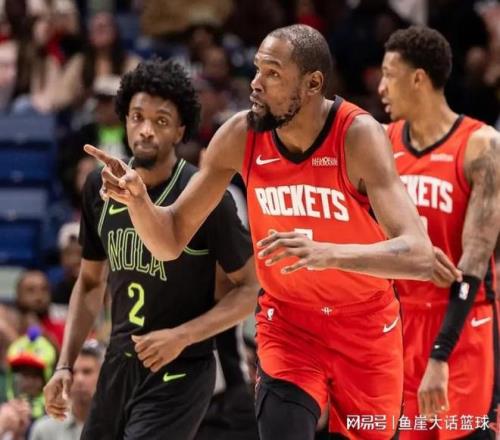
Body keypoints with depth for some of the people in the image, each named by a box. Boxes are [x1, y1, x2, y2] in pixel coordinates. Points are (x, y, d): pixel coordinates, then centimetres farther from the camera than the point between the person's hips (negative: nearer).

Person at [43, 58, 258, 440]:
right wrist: (66, 366, 6)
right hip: (119, 364, 6)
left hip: (179, 374, -6)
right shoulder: (101, 187, 2)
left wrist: (181, 336, -20)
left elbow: (250, 288, -9)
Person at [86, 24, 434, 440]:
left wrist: (329, 253, -51)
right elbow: (171, 242, -6)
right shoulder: (240, 136, -15)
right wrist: (136, 198, -28)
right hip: (287, 320, 1)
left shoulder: (359, 135, -25)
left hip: (366, 327, -1)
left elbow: (420, 256, -35)